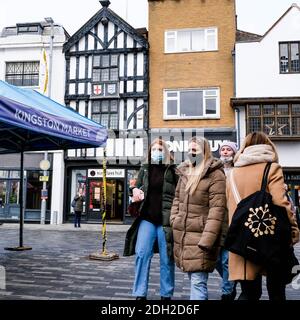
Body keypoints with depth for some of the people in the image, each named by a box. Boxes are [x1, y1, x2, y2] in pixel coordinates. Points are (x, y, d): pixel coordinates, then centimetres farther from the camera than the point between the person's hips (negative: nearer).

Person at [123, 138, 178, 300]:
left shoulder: (172, 170, 2)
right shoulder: (144, 169, 12)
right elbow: (136, 189, 16)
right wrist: (135, 192, -7)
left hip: (166, 220, -2)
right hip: (147, 218, 3)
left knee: (167, 258, 5)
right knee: (142, 254, -1)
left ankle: (166, 295, 19)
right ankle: (140, 294, 10)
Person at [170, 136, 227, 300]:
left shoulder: (215, 175, -10)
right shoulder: (184, 172, 12)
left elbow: (217, 209, -16)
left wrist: (207, 239, -20)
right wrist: (174, 221, 9)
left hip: (199, 235, -7)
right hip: (182, 234, 7)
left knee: (198, 282, -5)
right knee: (193, 279, 19)